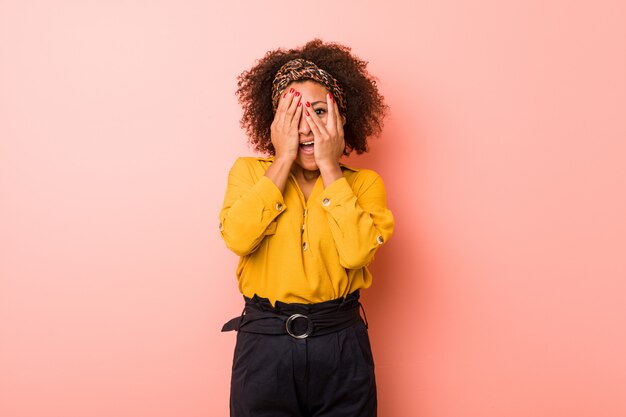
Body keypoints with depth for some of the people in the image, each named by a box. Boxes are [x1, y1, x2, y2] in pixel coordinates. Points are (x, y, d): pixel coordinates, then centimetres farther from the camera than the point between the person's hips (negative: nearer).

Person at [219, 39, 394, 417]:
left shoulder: (365, 183, 0)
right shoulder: (249, 172, 2)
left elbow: (356, 252, -18)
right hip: (264, 346, 0)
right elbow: (238, 238, -17)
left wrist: (329, 166, -13)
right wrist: (283, 160, -13)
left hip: (341, 346, 0)